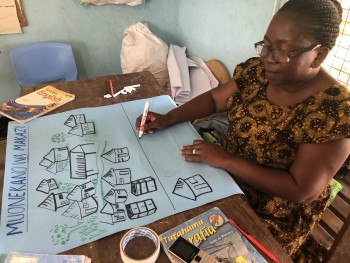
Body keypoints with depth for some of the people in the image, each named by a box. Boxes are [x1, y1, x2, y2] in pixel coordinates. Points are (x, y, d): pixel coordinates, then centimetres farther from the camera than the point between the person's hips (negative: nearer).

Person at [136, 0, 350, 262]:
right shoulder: (257, 70, -8)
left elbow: (301, 190, -26)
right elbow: (214, 98, 1)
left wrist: (225, 159, -29)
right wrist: (166, 119, -13)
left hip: (276, 213, -4)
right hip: (228, 177, 5)